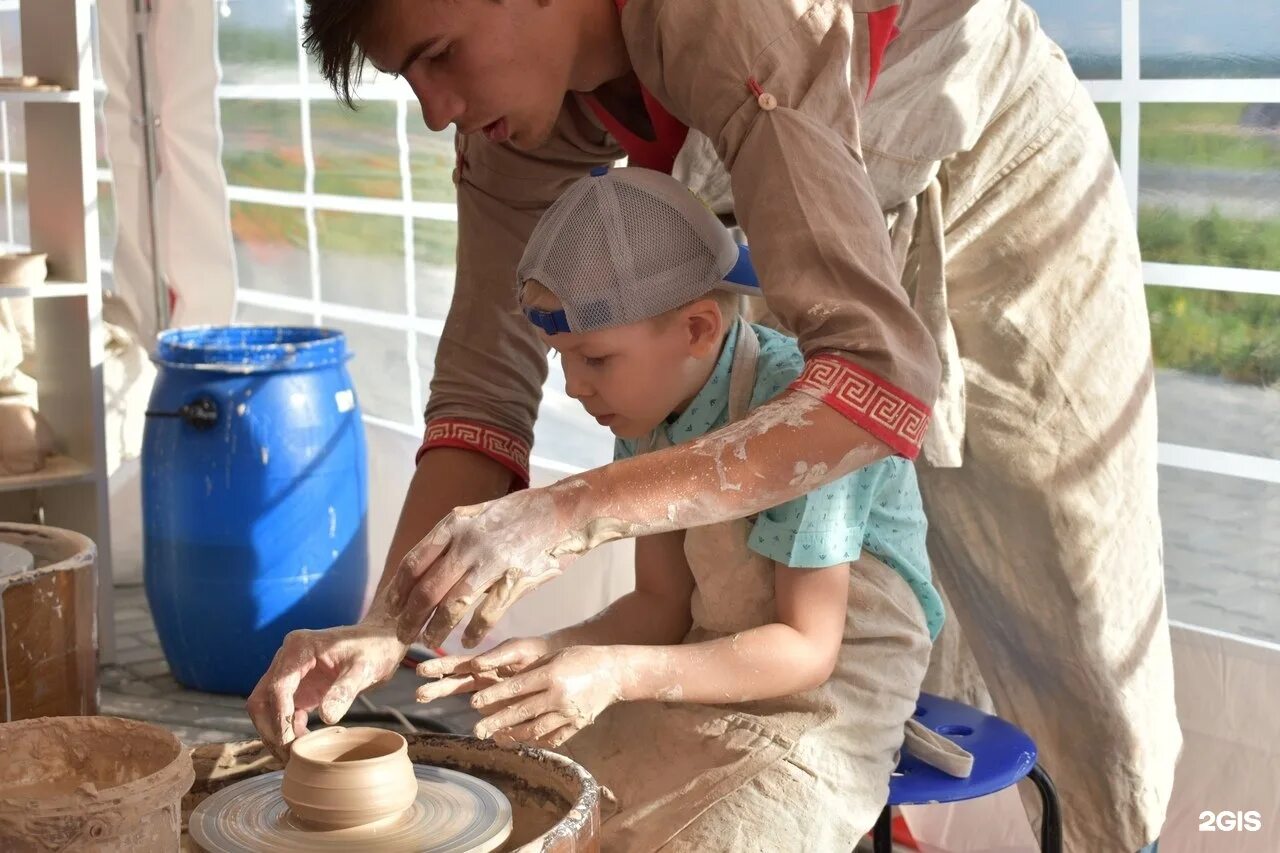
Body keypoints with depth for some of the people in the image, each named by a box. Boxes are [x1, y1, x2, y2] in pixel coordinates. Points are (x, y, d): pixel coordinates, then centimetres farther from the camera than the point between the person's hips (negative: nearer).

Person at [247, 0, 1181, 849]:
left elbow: (884, 378, -47)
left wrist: (567, 517, -55)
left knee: (1061, 593, 0)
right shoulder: (514, 80, -18)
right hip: (854, 206, 6)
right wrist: (386, 627, -31)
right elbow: (484, 379, -17)